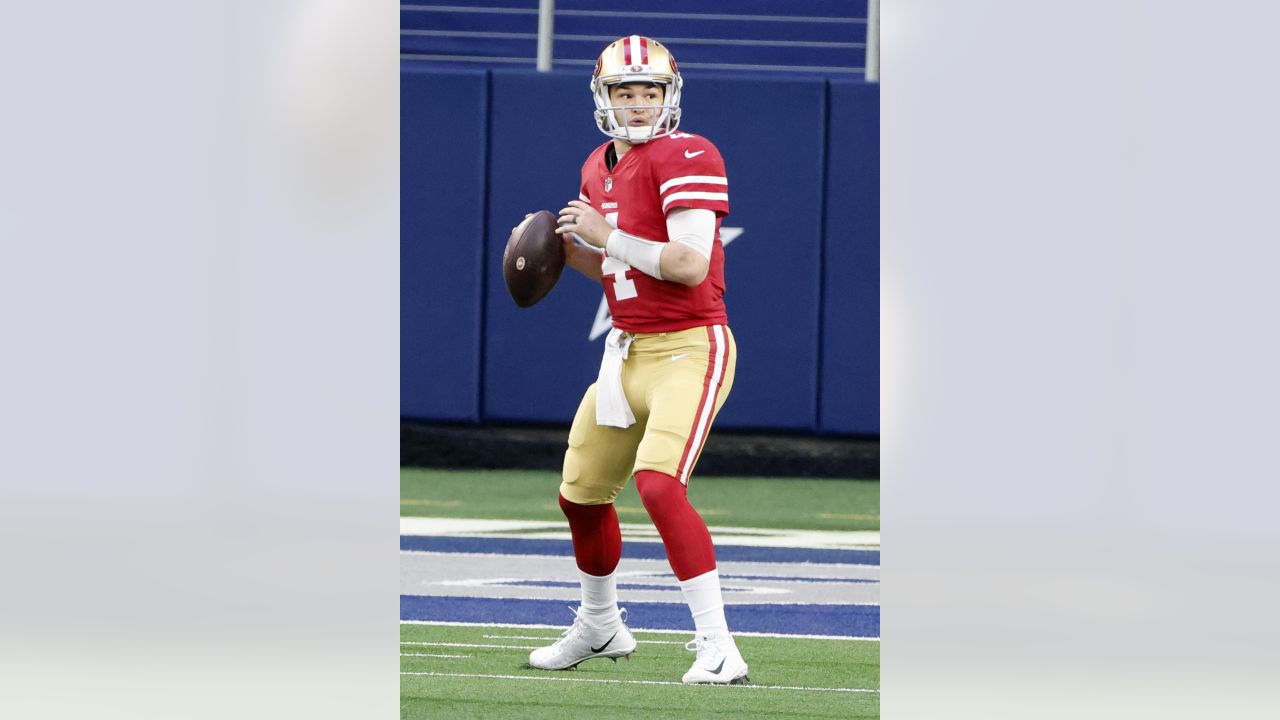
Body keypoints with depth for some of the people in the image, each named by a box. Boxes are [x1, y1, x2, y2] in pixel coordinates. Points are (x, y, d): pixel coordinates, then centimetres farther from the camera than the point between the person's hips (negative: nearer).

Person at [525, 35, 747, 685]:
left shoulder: (685, 157, -15)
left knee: (659, 486, -26)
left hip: (690, 348, -9)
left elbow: (690, 265, -24)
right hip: (628, 354, 9)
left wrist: (606, 236, -20)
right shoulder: (599, 169, 11)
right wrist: (568, 249, 6)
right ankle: (600, 628, 43)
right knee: (581, 493, 19)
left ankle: (718, 647, -24)